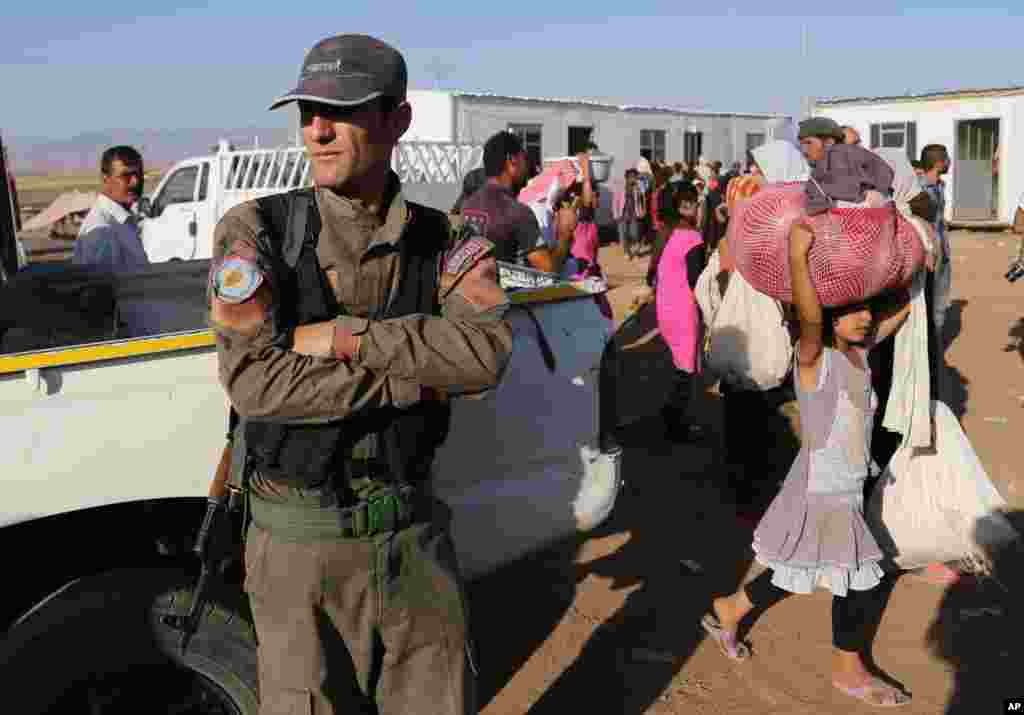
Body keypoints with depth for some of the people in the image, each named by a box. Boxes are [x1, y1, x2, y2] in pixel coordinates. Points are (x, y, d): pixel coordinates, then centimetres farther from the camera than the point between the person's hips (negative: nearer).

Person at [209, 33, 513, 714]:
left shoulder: (443, 242, -3)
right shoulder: (256, 232, -10)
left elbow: (486, 351, -20)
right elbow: (255, 383, -21)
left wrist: (346, 337, -24)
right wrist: (420, 370, -19)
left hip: (414, 528, 3)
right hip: (301, 537, -2)